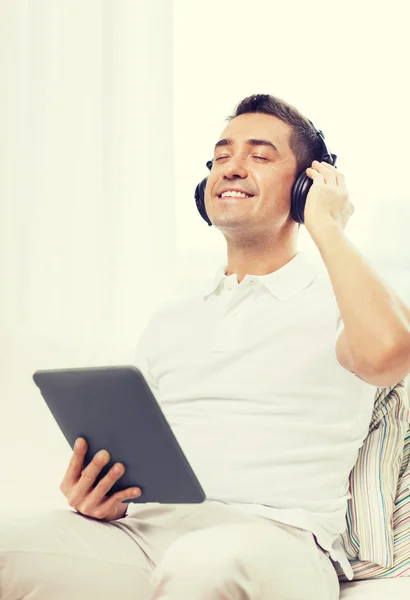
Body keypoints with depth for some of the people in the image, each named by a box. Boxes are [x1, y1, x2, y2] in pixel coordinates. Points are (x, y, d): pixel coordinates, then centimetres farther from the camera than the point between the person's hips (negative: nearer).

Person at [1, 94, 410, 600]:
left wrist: (326, 226, -3)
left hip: (273, 536, -4)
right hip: (142, 530, 5)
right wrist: (99, 497, -1)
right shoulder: (170, 321, 26)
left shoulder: (336, 303, 8)